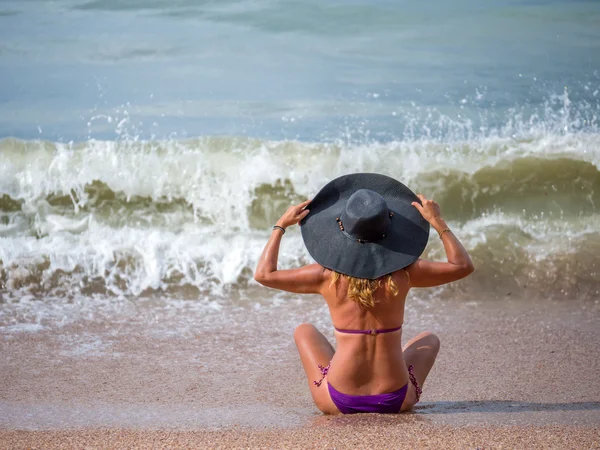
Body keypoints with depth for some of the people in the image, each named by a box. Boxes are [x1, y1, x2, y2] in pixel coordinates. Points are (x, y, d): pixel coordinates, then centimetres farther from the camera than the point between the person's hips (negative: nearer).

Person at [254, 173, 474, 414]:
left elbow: (264, 274, 2)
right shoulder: (403, 273, -9)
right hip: (396, 401, 0)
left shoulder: (328, 276, -10)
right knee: (429, 340, 31)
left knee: (304, 331, 29)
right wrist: (437, 222, 7)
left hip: (338, 402, 0)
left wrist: (281, 225, 10)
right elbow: (463, 266, 5)